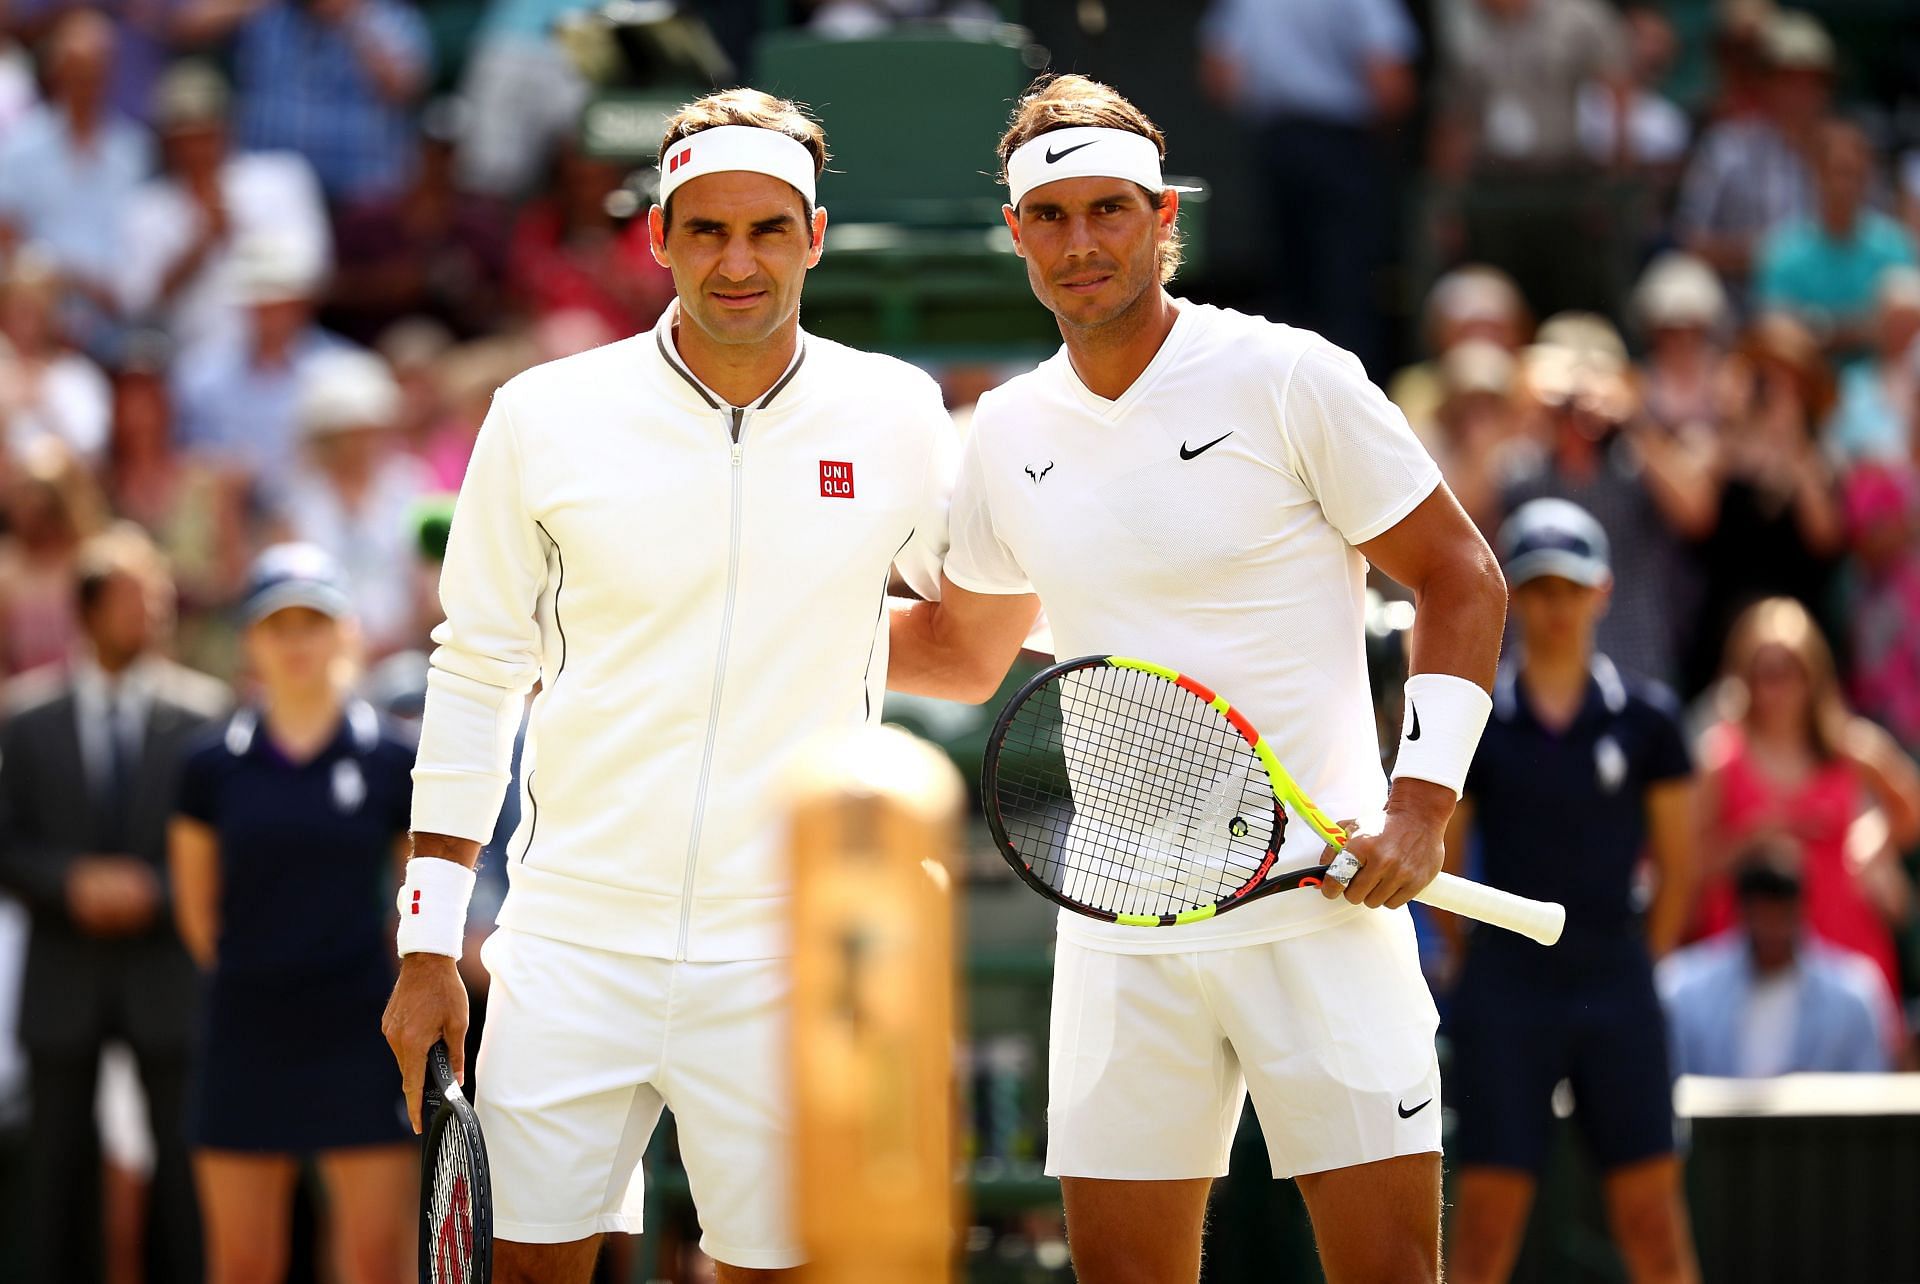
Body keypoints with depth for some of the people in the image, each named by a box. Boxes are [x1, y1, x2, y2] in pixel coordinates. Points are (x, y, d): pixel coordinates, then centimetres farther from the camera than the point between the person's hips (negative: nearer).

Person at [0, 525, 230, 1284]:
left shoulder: (202, 711, 0)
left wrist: (153, 889, -14)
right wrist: (72, 883, -14)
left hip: (168, 972, -1)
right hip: (65, 985, 1)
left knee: (184, 1171, 1)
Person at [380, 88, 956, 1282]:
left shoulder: (898, 417, 2)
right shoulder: (545, 417, 0)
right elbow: (474, 677, 6)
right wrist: (429, 949, 4)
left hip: (787, 961, 0)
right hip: (573, 946, 0)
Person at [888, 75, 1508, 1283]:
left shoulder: (1291, 379, -5)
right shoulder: (1009, 433, 10)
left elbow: (1461, 579, -1)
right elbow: (966, 650, 26)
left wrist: (1421, 799, -12)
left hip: (1319, 907, -4)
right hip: (1121, 935, 4)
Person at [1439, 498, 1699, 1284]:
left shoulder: (1646, 719, 3)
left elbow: (1677, 865, 9)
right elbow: (1440, 866, 7)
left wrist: (1637, 966, 8)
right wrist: (1481, 969, 6)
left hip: (1617, 991, 1)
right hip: (1506, 997, -1)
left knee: (1651, 1213, 0)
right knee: (1486, 1216, -3)